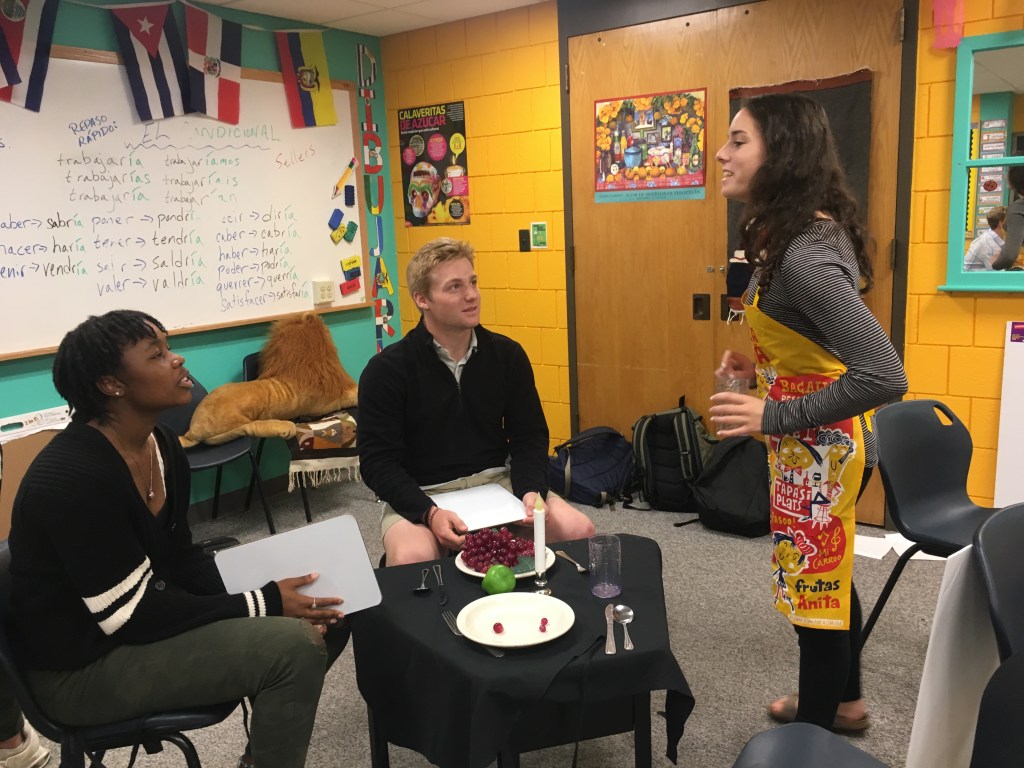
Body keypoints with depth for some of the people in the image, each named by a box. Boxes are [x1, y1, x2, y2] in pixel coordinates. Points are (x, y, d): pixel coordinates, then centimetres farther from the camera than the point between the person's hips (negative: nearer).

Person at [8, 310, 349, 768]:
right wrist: (263, 605, -21)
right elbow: (133, 615, -25)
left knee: (325, 618, 4)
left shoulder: (162, 443, 0)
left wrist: (262, 597, -9)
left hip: (145, 614, 9)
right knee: (295, 647, -22)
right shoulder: (74, 477, -27)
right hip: (84, 665, -9)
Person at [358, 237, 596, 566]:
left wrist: (532, 490, -15)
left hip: (497, 481, 4)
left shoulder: (508, 355, 2)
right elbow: (378, 460, -11)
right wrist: (429, 513, -27)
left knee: (578, 530, -17)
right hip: (420, 494, -3)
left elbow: (529, 436, 6)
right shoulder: (387, 370, -9)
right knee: (412, 558, -35)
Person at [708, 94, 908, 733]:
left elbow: (885, 376, -33)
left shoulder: (804, 256, -28)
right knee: (829, 577, 24)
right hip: (823, 442, 10)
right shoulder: (811, 228, 3)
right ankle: (843, 700, 46)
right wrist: (765, 363, 6)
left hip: (821, 447, -10)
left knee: (814, 588, 8)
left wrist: (773, 417, -27)